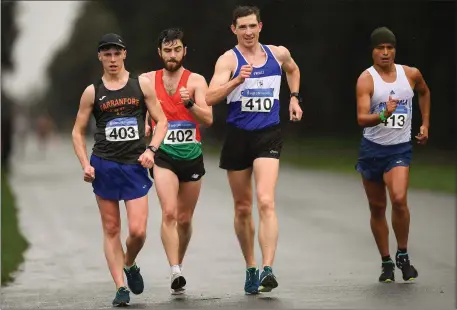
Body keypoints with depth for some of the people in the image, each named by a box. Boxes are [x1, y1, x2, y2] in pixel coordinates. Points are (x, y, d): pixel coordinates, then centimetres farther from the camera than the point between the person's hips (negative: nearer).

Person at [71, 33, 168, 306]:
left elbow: (162, 121, 6)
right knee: (111, 229, 2)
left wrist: (151, 149, -10)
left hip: (135, 166, 0)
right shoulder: (93, 92, 4)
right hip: (104, 166, 0)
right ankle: (121, 288, 7)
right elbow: (78, 132, 9)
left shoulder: (142, 84, 3)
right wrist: (86, 165, -4)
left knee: (138, 230, -8)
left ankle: (130, 264, 23)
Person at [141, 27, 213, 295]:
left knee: (185, 219, 11)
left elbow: (208, 120, -11)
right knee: (169, 213, -19)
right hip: (163, 155, -1)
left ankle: (179, 265, 30)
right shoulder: (148, 80, 3)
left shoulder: (196, 81, -1)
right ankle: (176, 272, -23)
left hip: (192, 155, 1)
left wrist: (189, 103, -27)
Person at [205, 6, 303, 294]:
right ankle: (251, 268, 27)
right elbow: (211, 98, -19)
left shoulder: (278, 53, 5)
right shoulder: (228, 59, -5)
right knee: (243, 208, 11)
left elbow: (293, 70, 31)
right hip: (238, 136, 0)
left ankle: (268, 270, -24)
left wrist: (294, 97, 19)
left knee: (266, 202, -18)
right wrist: (238, 80, -32)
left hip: (268, 135, 0)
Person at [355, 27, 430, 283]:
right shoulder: (366, 79, -11)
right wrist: (383, 116, -41)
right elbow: (361, 118, -22)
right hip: (372, 148, 0)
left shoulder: (411, 74, -1)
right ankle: (387, 262, 22)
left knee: (399, 199, -22)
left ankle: (403, 255, -3)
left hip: (400, 148, 0)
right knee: (377, 208, 8)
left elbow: (425, 93, 24)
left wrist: (425, 124, 19)